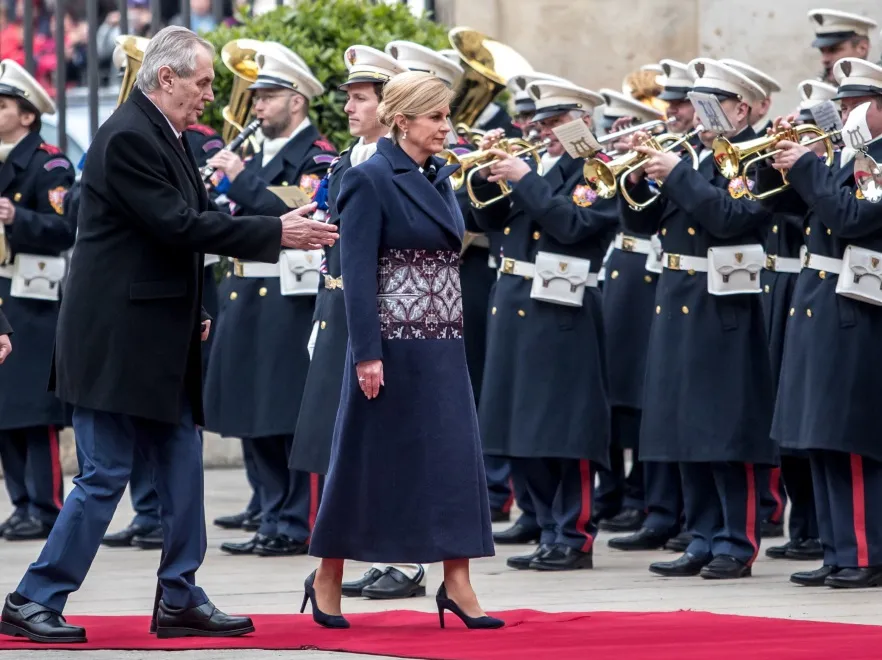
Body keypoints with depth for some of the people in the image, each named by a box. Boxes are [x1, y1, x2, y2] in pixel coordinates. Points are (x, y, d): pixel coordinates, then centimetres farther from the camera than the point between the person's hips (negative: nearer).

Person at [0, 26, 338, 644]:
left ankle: (181, 599, 17)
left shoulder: (166, 136, 13)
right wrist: (275, 232, -20)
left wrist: (195, 312, 16)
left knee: (182, 469, 10)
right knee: (104, 476, -6)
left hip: (161, 338, 10)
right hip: (115, 340, -10)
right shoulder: (127, 137, -17)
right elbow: (177, 224, -22)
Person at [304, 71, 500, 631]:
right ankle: (328, 578, 15)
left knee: (456, 458, 0)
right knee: (369, 459, 2)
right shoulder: (371, 180, -10)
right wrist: (366, 353, -19)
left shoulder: (441, 177, 12)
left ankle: (457, 583, 3)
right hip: (393, 343, -7)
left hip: (443, 344, 7)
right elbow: (357, 270, -15)